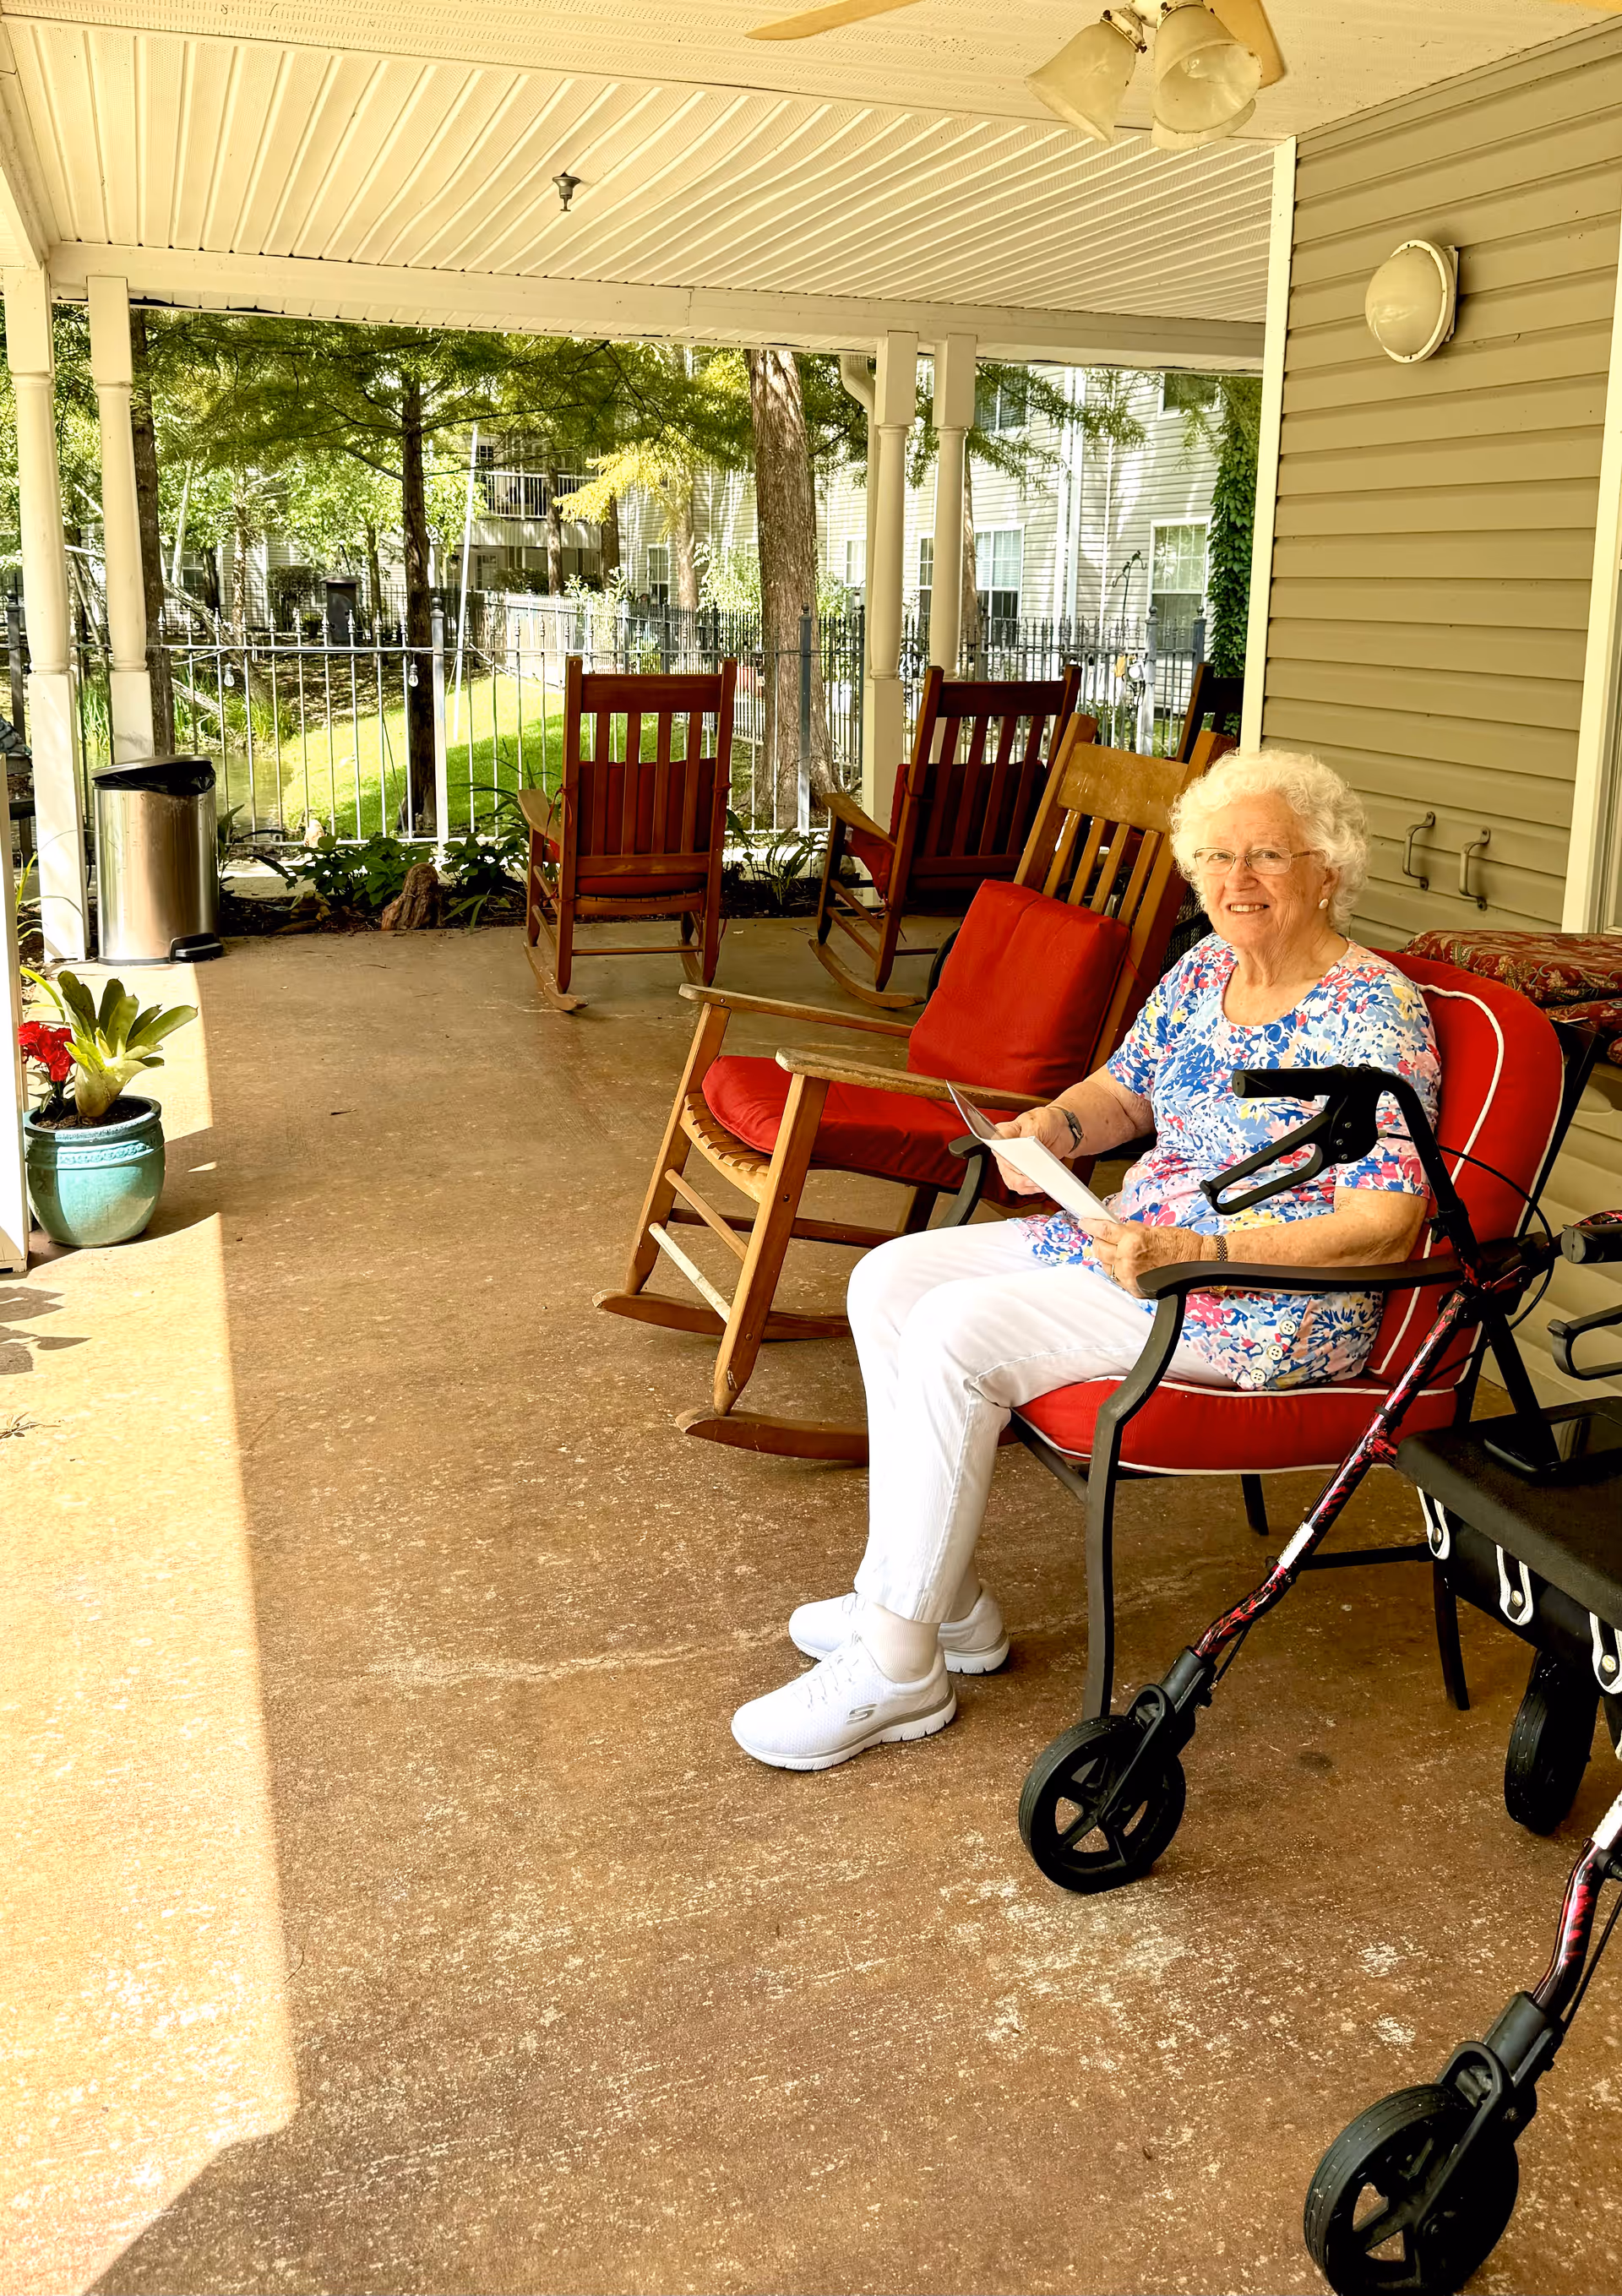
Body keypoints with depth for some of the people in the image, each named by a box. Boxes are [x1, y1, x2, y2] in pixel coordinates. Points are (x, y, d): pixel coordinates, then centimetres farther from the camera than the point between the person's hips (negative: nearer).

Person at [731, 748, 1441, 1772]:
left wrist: (1196, 1255, -30)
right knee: (891, 1280, 0)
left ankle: (896, 1669, -12)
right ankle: (940, 1601, 6)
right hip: (1138, 1241, 9)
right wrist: (1048, 1126, -4)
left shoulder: (1372, 1013, -16)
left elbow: (1389, 1224, -22)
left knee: (956, 1336, -24)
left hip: (1272, 1307, -9)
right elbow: (1124, 1090, 20)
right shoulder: (1206, 969, 9)